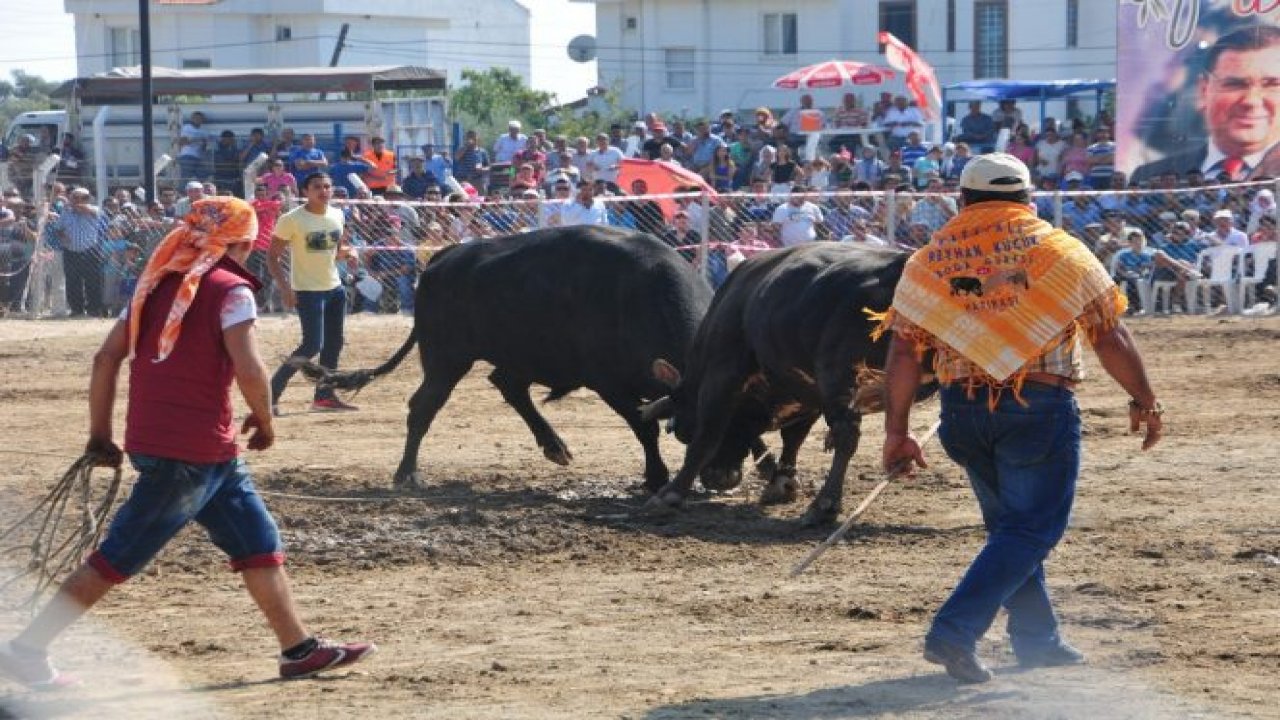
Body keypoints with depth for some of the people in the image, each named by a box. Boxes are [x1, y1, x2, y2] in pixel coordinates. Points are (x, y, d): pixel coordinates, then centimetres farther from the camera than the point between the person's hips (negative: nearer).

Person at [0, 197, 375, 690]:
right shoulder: (231, 288, -9)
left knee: (258, 539, 15)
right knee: (120, 556, -3)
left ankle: (300, 648, 19)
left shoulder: (161, 283, 13)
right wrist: (263, 421, -2)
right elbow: (248, 368, -20)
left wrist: (100, 435, 13)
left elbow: (106, 357, 9)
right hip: (192, 453, -8)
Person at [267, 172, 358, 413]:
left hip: (335, 289, 7)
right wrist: (284, 287, -21)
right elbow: (272, 256, -11)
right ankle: (271, 393, -6)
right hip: (308, 291, -7)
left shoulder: (337, 215, 5)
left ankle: (324, 396, 21)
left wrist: (346, 253, -4)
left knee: (334, 344, 10)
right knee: (312, 345, -14)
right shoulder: (292, 219, -15)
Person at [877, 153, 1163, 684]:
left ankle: (1037, 639, 26)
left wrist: (896, 432, 3)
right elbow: (1111, 336, 0)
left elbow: (903, 352, 0)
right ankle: (954, 631, -14)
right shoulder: (1060, 251, 0)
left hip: (963, 411, 4)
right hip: (1039, 407, -4)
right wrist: (1143, 401, 11)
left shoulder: (929, 261, 6)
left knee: (1009, 524, 20)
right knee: (1032, 529, 0)